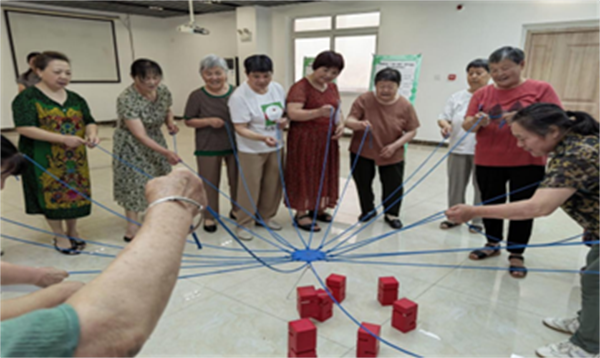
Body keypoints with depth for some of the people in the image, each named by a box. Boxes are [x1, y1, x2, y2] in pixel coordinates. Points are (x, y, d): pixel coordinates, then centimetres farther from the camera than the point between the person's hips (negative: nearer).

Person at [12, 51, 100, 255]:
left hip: (75, 160, 5)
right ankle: (60, 237, 22)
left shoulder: (76, 99, 9)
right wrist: (63, 139, -25)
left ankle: (73, 232, 30)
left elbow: (89, 122, 8)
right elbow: (24, 128, -16)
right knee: (52, 196, 5)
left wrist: (92, 134, -18)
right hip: (45, 161, -4)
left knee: (75, 194, 10)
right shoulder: (27, 98, -7)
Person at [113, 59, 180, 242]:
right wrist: (165, 152, -38)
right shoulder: (127, 99, -28)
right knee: (134, 183, -4)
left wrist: (170, 123, -13)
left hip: (155, 141, 6)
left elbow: (167, 111, 10)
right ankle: (133, 226, 9)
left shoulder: (163, 91, -11)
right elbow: (140, 135, -30)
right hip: (132, 145, -5)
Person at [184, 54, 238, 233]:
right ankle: (210, 217, 27)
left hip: (234, 145, 2)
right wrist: (208, 121, -20)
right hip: (208, 148, -2)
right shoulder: (197, 96, -9)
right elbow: (189, 121, -4)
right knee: (210, 183, 10)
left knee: (237, 180, 15)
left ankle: (236, 210, 37)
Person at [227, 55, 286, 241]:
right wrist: (262, 137, -37)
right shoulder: (239, 96, -21)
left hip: (275, 147, 6)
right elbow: (241, 129, -22)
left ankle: (265, 217, 35)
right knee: (250, 188, 2)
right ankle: (243, 224, 20)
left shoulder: (278, 88, -2)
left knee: (273, 185, 14)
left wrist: (283, 120, -10)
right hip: (251, 150, -6)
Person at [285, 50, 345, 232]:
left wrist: (340, 124, -2)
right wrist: (319, 112, -36)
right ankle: (301, 213, 13)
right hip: (304, 140, -7)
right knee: (304, 175, 1)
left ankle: (316, 208, 30)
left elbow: (337, 110, 19)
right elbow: (293, 113, -24)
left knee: (324, 174, 14)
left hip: (327, 140, 8)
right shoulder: (301, 87, -14)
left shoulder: (332, 87, 10)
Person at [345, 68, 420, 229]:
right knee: (363, 183, 10)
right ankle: (368, 210, 34)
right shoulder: (364, 99, -12)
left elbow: (412, 131, -3)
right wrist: (359, 124, -40)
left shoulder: (405, 105, -9)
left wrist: (395, 145, -17)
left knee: (393, 186, 7)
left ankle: (392, 214, 29)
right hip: (362, 151, 0)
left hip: (392, 155, 0)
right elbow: (349, 121, -16)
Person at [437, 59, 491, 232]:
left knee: (481, 187, 6)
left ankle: (478, 220, 21)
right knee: (456, 186, 12)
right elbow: (443, 117, 8)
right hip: (458, 148, 4)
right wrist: (445, 125, -15)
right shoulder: (457, 97, 10)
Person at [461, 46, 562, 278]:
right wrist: (477, 122, -20)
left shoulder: (541, 89, -2)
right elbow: (467, 125, 3)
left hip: (527, 162, -2)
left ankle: (516, 254, 18)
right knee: (490, 204, 11)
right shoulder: (482, 94, 5)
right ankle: (492, 244, 30)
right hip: (487, 161, 3)